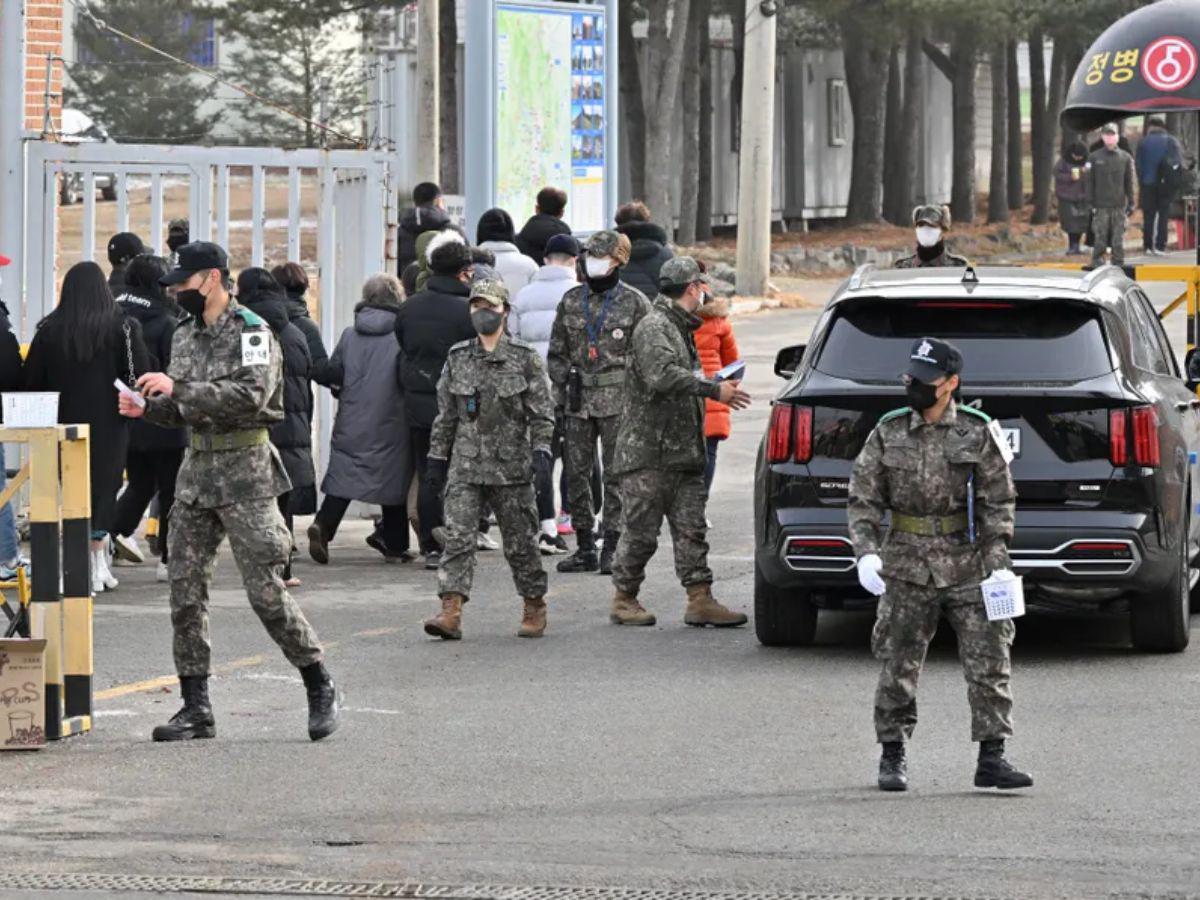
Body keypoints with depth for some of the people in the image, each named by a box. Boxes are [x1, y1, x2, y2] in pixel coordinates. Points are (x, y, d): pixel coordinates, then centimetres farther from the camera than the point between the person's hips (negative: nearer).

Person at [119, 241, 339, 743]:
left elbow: (250, 396, -23)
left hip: (245, 474, -7)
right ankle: (195, 709, 8)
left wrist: (177, 388, -24)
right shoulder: (185, 337, 15)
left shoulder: (250, 332, -8)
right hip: (196, 472, 7)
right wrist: (147, 409, 2)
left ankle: (320, 688, 7)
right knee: (185, 593, 3)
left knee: (266, 592, -8)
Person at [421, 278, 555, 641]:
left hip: (511, 465, -2)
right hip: (466, 465, 2)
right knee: (458, 536, -11)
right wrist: (437, 456, 13)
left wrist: (541, 448, -13)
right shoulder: (458, 358, 9)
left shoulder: (525, 358, 0)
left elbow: (541, 410, 0)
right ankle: (451, 611, -17)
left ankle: (534, 608, 21)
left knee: (520, 540, 6)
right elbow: (445, 413, 14)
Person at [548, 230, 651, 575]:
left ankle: (613, 550, 0)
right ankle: (585, 548, 12)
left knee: (616, 475, -4)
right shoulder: (571, 301, 11)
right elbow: (557, 352, 17)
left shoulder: (634, 303, 0)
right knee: (576, 474, 4)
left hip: (618, 401, -4)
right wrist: (561, 391, 7)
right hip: (579, 401, 4)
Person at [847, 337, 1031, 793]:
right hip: (907, 565, 1)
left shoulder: (979, 433, 0)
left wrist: (998, 561, -5)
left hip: (969, 566, -1)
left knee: (989, 660, -4)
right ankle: (892, 756, 18)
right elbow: (863, 498, 5)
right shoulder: (888, 432, 3)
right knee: (898, 665, 5)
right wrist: (866, 552, -9)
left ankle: (992, 756, 0)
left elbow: (998, 501, 2)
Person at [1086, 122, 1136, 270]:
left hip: (1119, 206, 1)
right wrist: (1090, 203, -1)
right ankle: (1097, 264, 4)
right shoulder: (1094, 158, 5)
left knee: (1119, 239, 0)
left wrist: (1131, 203, 5)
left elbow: (1129, 183, 10)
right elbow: (1089, 182, 5)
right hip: (1101, 206, -1)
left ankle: (1119, 265, 7)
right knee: (1100, 238, -2)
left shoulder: (1125, 158, 7)